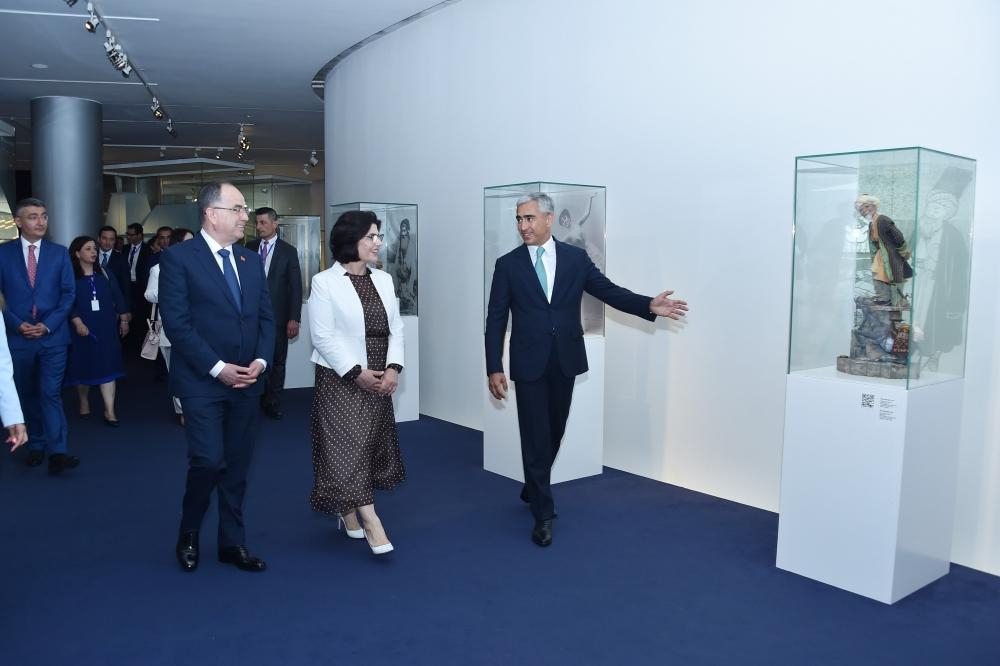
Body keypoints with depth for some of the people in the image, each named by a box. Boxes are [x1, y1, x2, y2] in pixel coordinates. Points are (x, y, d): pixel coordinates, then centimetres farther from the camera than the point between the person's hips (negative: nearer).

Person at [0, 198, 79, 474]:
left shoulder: (59, 253, 4)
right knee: (28, 394, 11)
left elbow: (69, 293, 1)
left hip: (52, 336, -1)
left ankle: (57, 453, -12)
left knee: (50, 393, -7)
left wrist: (47, 325, -10)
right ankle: (36, 446, 23)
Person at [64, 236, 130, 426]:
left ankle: (109, 411, -5)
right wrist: (77, 322, -20)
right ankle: (84, 402, 33)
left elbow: (117, 296, 9)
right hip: (82, 328, -2)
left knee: (107, 366, -4)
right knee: (83, 365, 10)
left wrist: (123, 320, 7)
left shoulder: (104, 273, 8)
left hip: (106, 328, 2)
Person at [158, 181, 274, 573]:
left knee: (237, 465, 10)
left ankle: (232, 543, 23)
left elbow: (266, 317, 11)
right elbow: (176, 323, -13)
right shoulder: (179, 258, -7)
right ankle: (189, 534, 19)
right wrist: (218, 368, -16)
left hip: (246, 381, 6)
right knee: (208, 461, -9)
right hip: (202, 382, -5)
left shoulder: (251, 261, 12)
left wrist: (261, 360, -5)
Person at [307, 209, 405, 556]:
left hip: (379, 379, 6)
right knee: (348, 446, -6)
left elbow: (396, 328, 6)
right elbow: (323, 336, -13)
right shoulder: (324, 282, -8)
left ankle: (347, 510, 31)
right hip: (341, 379, -6)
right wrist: (356, 372, -17)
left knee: (371, 445, 12)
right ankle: (370, 522, -5)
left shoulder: (383, 280, 8)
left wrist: (393, 368, -8)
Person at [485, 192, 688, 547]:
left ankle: (533, 489, 39)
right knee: (535, 437, 0)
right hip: (529, 364, -2)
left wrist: (649, 305, -16)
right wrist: (494, 368, -8)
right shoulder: (508, 265, -1)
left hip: (564, 361, 2)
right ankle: (543, 513, 12)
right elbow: (496, 320, -2)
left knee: (554, 433, 15)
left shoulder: (576, 258, 3)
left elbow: (610, 291, 0)